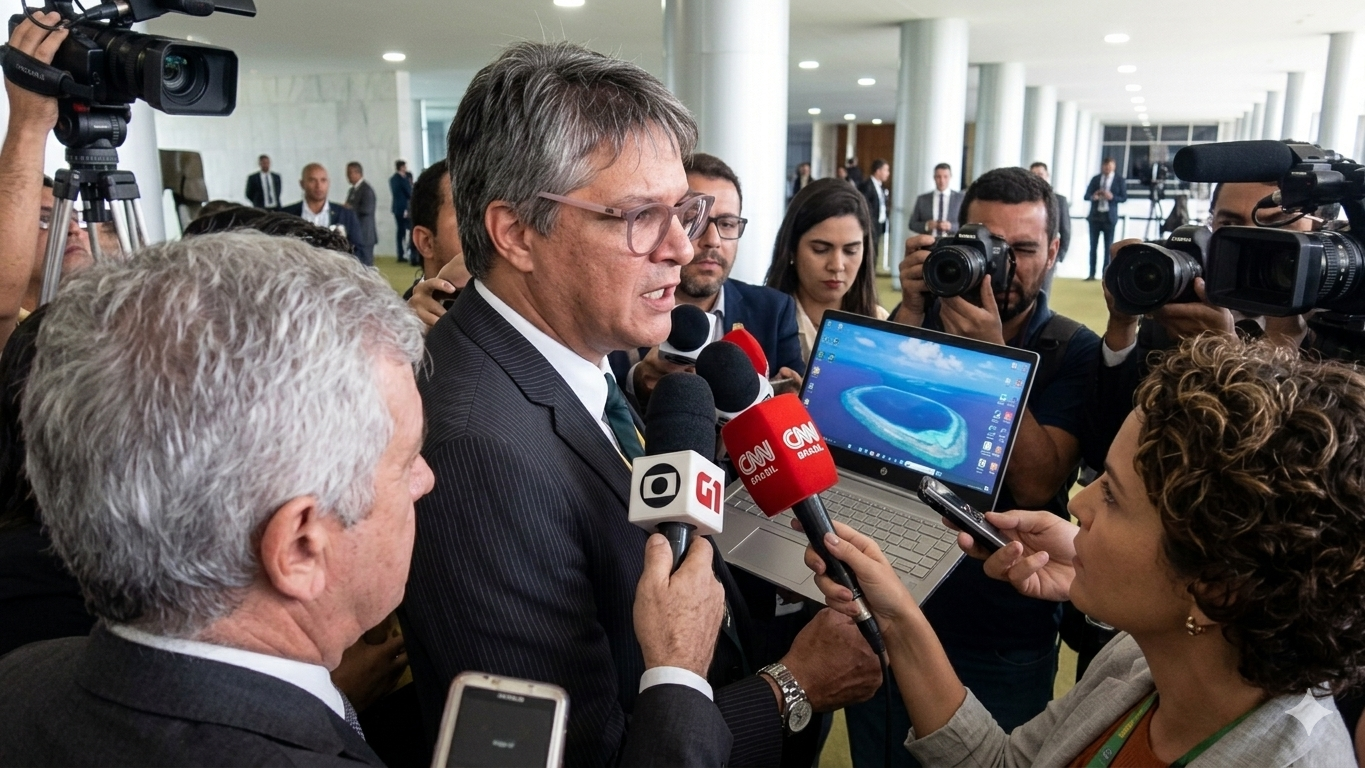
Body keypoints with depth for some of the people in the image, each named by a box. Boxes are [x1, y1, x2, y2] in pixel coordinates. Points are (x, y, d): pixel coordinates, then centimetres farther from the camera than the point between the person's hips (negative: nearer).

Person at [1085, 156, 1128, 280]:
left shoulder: (1120, 180, 2)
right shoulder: (1095, 178, 8)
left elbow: (1124, 197, -1)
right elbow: (1086, 195, 4)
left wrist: (1112, 197, -19)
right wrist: (1093, 196, -18)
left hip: (1109, 216, -2)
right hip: (1095, 215, 2)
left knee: (1108, 246, 1)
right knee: (1093, 245, 2)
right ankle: (1092, 274, 5)